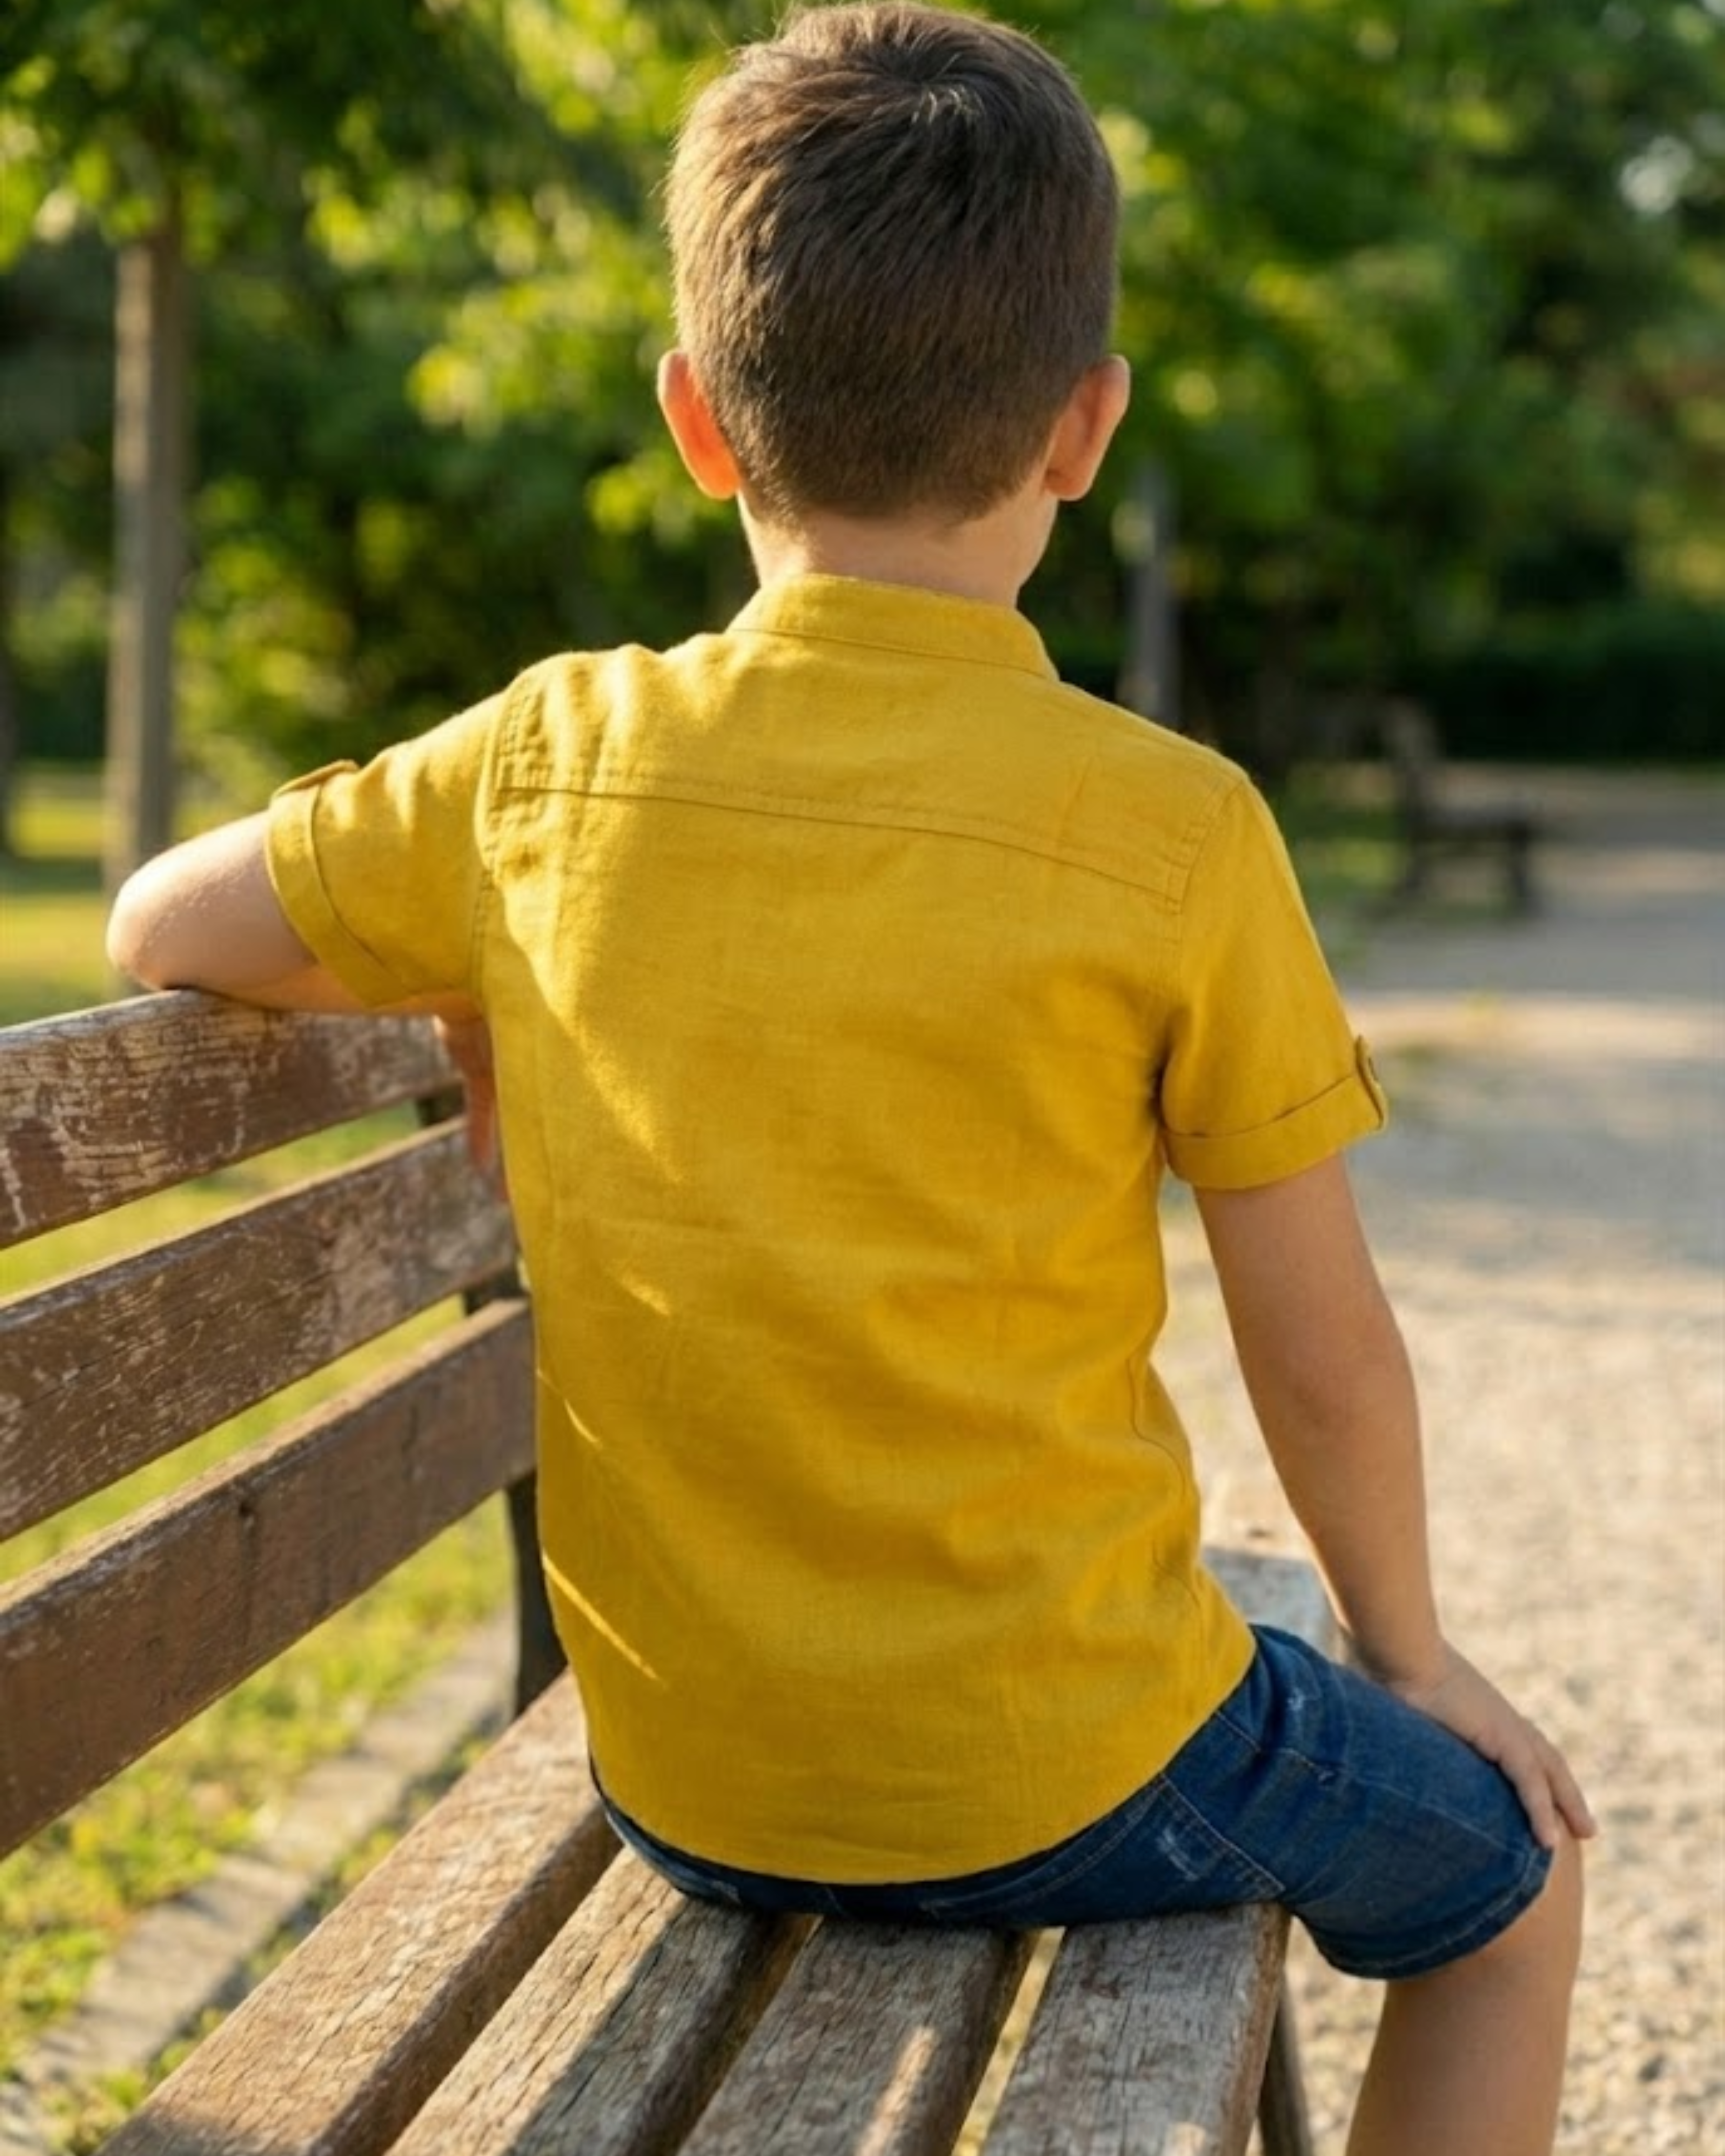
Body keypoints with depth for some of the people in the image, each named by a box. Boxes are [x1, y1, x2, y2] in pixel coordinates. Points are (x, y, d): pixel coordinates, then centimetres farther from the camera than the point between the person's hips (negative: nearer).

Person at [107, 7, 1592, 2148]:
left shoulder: (543, 766, -9)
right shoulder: (1172, 833, -17)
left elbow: (160, 931, 6)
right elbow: (1325, 1353, -8)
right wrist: (1412, 1650, 9)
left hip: (683, 1787, 5)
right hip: (1061, 1778, -4)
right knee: (1504, 1882, 26)